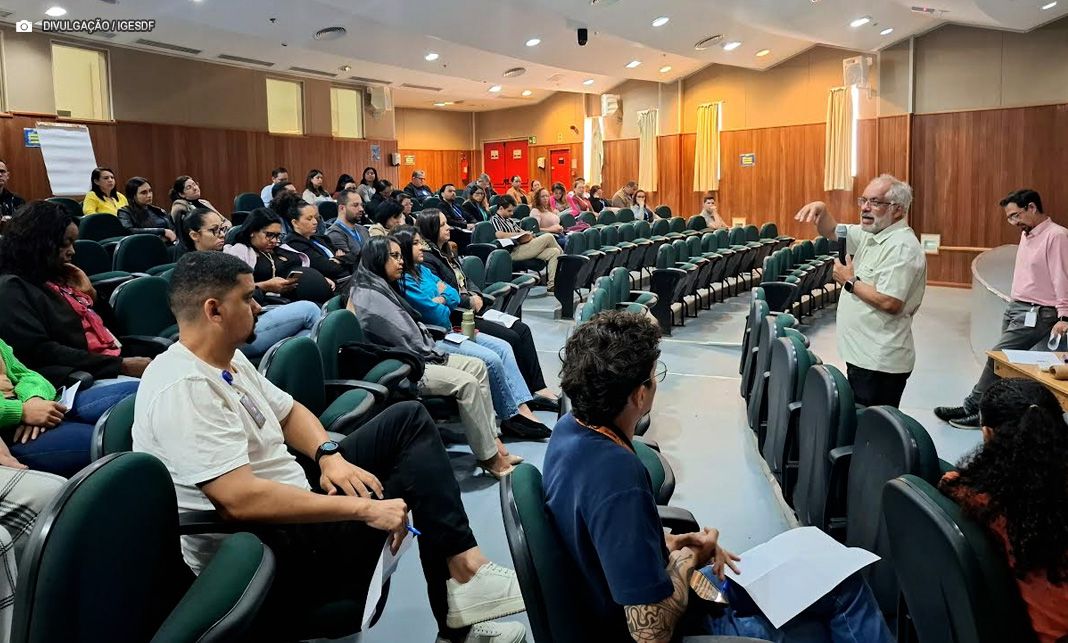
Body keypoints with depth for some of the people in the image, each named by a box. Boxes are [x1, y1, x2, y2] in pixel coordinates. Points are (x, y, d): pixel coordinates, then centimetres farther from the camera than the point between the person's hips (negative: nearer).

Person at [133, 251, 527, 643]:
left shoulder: (228, 358, 6)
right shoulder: (184, 388, -25)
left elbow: (289, 412, 15)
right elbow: (240, 500, -32)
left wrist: (328, 455, -7)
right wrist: (363, 508, -29)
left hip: (290, 494, 10)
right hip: (260, 552, -10)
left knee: (409, 419, 3)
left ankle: (461, 564, -3)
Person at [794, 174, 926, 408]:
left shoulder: (902, 247, -18)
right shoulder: (871, 235, 11)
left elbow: (890, 303, -26)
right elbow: (833, 231, 21)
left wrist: (850, 282, -13)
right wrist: (821, 210, -1)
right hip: (862, 355, 10)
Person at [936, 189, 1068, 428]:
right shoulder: (1026, 234, 16)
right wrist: (1013, 308, 11)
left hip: (1036, 315, -8)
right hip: (1016, 309, 8)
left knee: (998, 357, -9)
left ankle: (972, 408, 0)